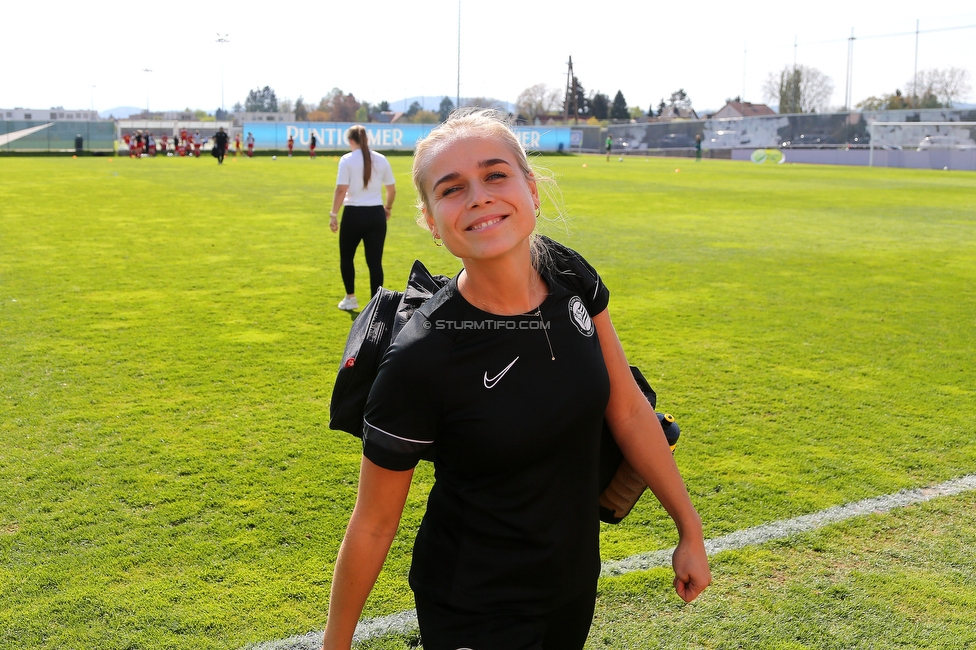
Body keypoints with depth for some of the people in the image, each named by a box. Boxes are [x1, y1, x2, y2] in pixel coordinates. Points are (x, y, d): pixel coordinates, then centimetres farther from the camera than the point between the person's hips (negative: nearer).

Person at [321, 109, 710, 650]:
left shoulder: (570, 276, -11)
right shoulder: (419, 360, -27)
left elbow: (627, 410, 0)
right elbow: (373, 525, -15)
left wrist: (690, 530, 6)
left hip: (575, 583, 6)